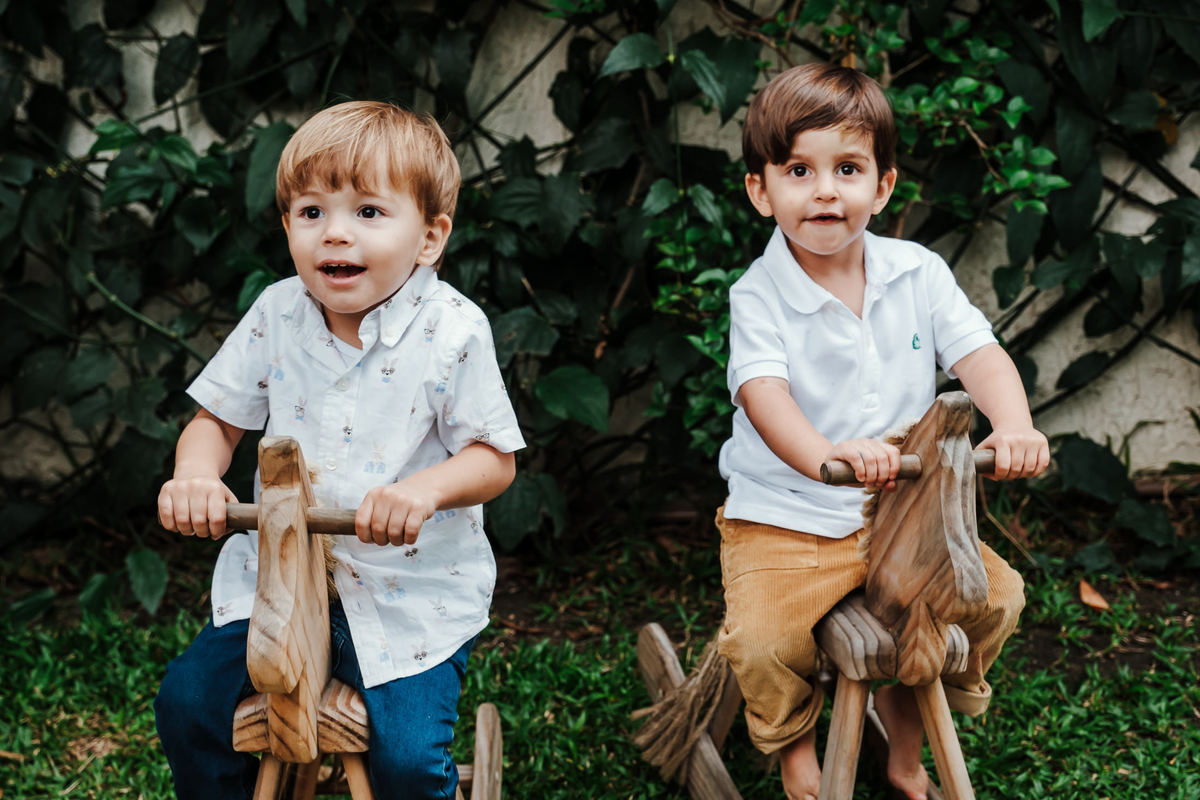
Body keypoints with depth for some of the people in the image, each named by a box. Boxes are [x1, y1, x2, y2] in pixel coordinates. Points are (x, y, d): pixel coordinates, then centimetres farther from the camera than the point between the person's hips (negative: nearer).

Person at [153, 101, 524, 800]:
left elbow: (494, 459, -10)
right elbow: (217, 420, 8)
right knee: (188, 702, -3)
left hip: (413, 589, -4)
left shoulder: (452, 330, -13)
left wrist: (426, 487, -30)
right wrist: (196, 473, -14)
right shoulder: (276, 316, -1)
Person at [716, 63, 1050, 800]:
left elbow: (978, 351, -11)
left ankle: (907, 716, 22)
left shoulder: (918, 274, -1)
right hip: (784, 518, -4)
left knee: (997, 594, -7)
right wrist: (825, 456, -52)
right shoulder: (759, 297, -13)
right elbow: (764, 393, -30)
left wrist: (1014, 424, -35)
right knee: (762, 641, -24)